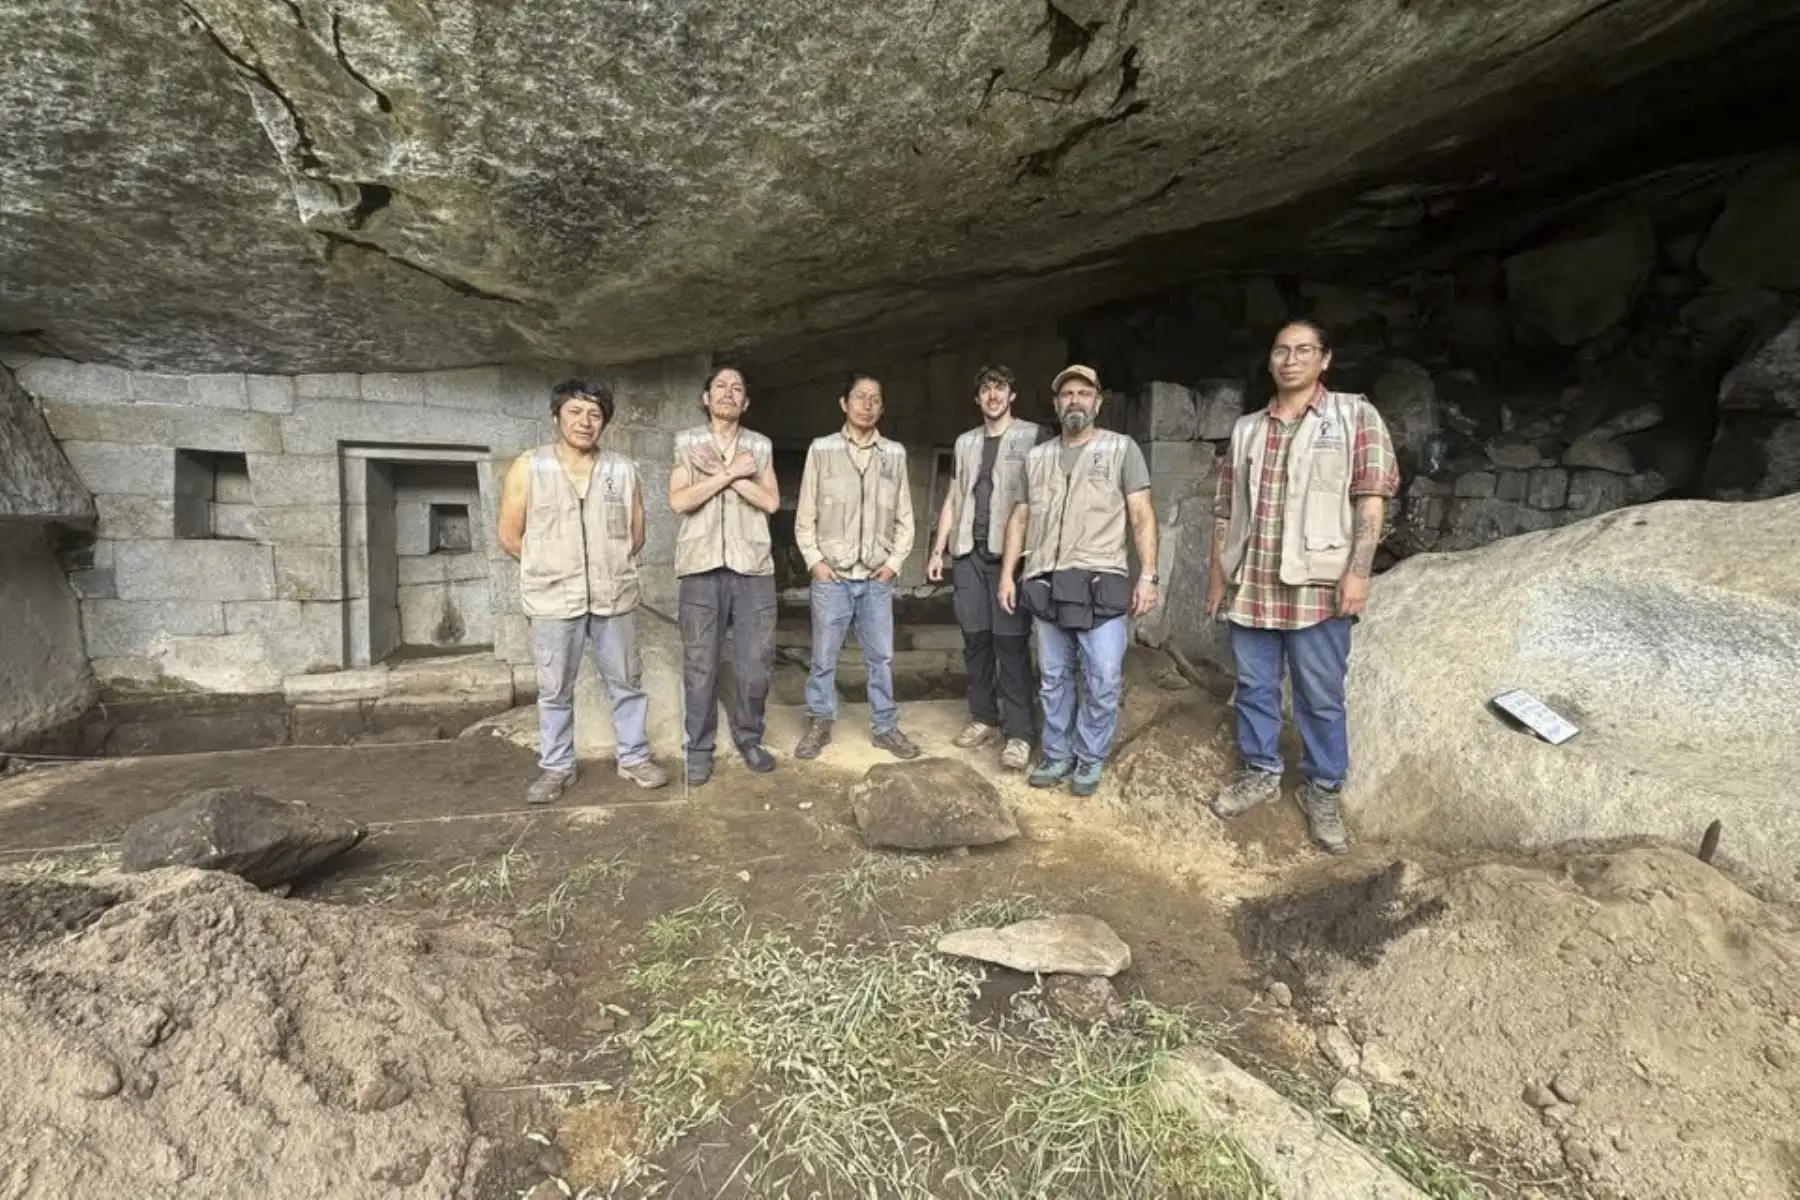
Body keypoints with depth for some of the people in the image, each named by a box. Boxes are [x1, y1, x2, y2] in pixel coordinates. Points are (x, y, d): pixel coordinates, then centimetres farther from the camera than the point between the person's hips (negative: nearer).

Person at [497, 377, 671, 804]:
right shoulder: (527, 468, -3)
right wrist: (550, 568, 9)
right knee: (555, 690, 10)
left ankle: (634, 757, 27)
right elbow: (510, 537, 2)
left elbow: (636, 534, 11)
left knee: (627, 683, 11)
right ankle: (556, 768, 25)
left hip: (615, 596, 2)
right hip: (553, 599, -1)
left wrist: (611, 567, 11)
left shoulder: (623, 470, 2)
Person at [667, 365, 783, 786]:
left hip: (753, 566, 2)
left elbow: (771, 502, -2)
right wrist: (731, 472, -11)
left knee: (755, 662, 5)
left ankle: (749, 738, 22)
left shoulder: (761, 446, 10)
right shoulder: (685, 442, 5)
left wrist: (720, 473, -8)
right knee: (699, 663, 3)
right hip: (701, 567, -1)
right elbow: (679, 501, -7)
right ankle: (699, 748, 16)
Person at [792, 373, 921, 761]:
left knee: (881, 657, 9)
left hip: (877, 577, 2)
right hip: (832, 575, -1)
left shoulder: (895, 453, 4)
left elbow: (904, 516, 8)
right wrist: (814, 560, -5)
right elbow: (805, 514, 2)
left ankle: (885, 727, 23)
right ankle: (819, 724, 24)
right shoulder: (821, 449, -1)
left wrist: (895, 561, 0)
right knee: (824, 657, 8)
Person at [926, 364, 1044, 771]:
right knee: (975, 639, 7)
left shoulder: (1034, 437, 3)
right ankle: (983, 719, 19)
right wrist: (938, 549, 12)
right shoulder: (965, 442, 18)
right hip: (969, 553, 5)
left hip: (1011, 553, -5)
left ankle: (1018, 733, -1)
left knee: (1010, 642, -7)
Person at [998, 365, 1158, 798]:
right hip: (1045, 586, 4)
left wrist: (1148, 575, -10)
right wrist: (1007, 574, 8)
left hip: (1100, 585, -3)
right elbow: (1020, 518, 15)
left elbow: (1142, 515, -2)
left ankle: (1090, 759, 16)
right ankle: (1057, 754, 25)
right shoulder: (1037, 457, 14)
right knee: (1054, 678, 11)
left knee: (1103, 681, -3)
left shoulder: (1121, 448, 3)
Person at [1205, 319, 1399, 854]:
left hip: (1317, 586, -3)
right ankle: (1261, 772, 30)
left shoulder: (1355, 415, 2)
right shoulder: (1246, 428, 13)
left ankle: (1323, 791, 22)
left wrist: (1358, 570, -13)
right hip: (1249, 585, 4)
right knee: (1253, 686, 12)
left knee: (1321, 697, 5)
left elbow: (1371, 498, -5)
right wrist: (1216, 574, 11)